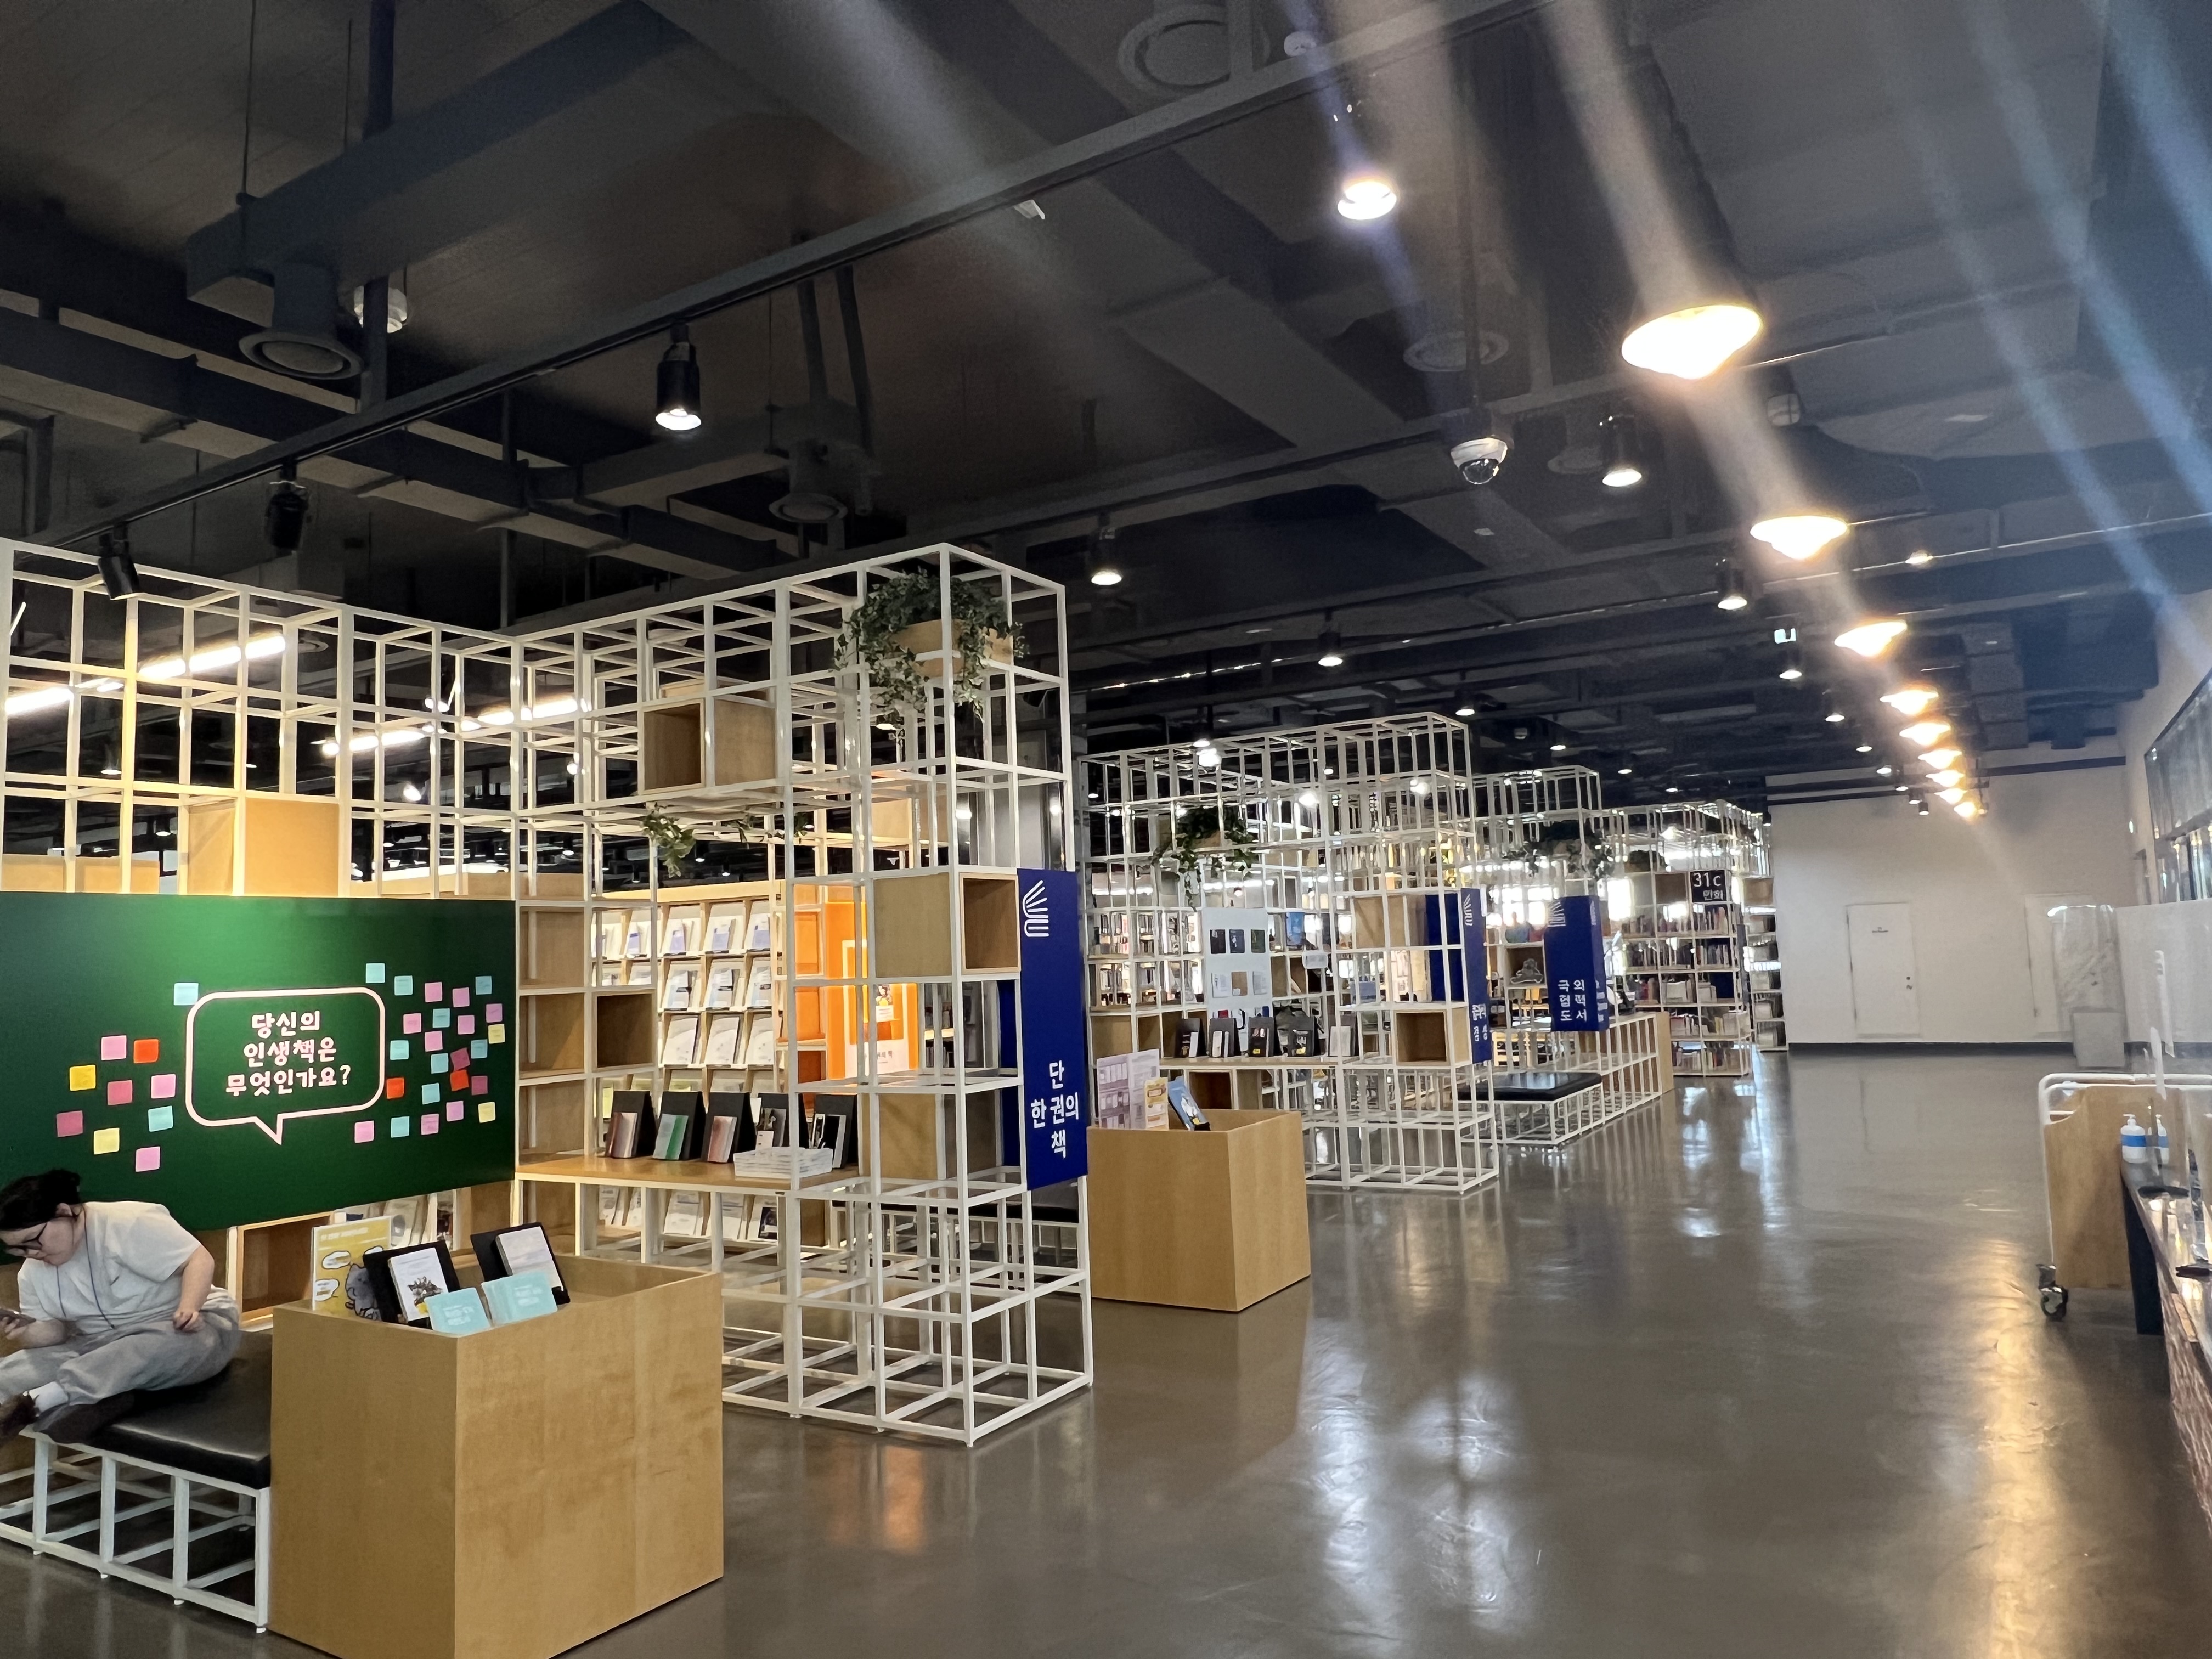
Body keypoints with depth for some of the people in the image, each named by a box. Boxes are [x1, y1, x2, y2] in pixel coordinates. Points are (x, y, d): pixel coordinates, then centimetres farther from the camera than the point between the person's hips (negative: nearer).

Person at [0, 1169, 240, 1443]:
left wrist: (189, 1308, -37)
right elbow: (54, 1332, 6)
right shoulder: (32, 1274, 5)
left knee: (166, 1344, -43)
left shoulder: (130, 1223, -18)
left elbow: (199, 1259, -20)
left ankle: (40, 1400, -41)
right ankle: (97, 1398, -33)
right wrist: (27, 1332, -17)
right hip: (105, 1347, 7)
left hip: (185, 1329, -6)